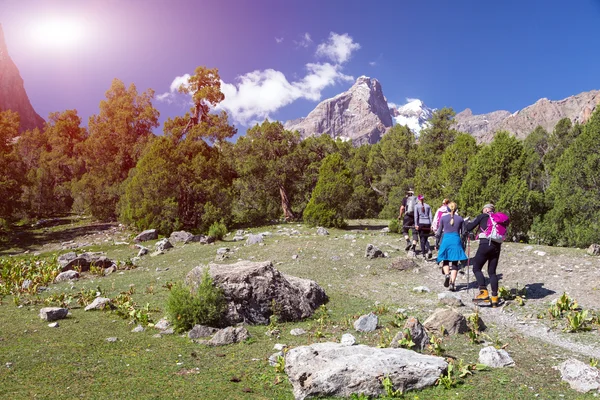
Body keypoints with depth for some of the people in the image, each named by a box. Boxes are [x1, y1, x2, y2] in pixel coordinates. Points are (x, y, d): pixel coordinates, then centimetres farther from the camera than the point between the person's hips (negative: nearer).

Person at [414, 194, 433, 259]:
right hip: (427, 223, 3)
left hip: (420, 223, -3)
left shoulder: (417, 206, 1)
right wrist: (431, 225, 8)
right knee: (426, 238, 12)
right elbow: (430, 216, 7)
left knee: (422, 238, 7)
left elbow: (416, 216, -7)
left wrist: (416, 224, -9)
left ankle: (423, 252, 8)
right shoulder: (428, 206, 10)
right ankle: (429, 250, -11)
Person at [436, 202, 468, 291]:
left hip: (446, 240, 0)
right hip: (456, 241, 0)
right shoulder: (460, 218, 5)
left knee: (445, 261, 13)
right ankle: (452, 283, -5)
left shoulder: (443, 218, 4)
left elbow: (439, 233, 7)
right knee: (455, 263, 4)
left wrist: (436, 234, 26)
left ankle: (447, 274, -16)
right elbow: (463, 233, 9)